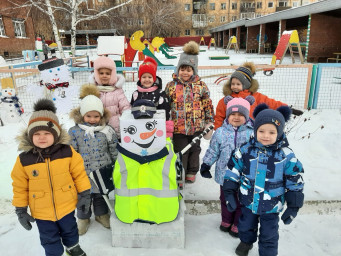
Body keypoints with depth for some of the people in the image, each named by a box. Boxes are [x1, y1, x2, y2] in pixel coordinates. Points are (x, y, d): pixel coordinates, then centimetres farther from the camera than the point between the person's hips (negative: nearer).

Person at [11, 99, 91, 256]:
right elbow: (20, 186, -5)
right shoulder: (24, 159, -16)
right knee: (50, 240, 20)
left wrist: (84, 194, -5)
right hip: (41, 213, 0)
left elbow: (79, 173, -8)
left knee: (69, 231, 26)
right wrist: (20, 209, 0)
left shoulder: (67, 152, -17)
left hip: (66, 206, 1)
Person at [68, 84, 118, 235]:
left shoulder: (107, 131, -6)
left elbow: (114, 150, 2)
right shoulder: (74, 132, -8)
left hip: (102, 173, 1)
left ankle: (101, 214, 43)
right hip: (83, 173, 0)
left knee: (101, 195, 19)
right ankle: (83, 218, 39)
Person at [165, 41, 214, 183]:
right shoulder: (171, 85, -2)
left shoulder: (201, 86, -1)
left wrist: (209, 122, 4)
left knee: (194, 149, 17)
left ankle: (191, 172, 36)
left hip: (196, 126, 2)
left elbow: (208, 105, 4)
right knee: (180, 151, 5)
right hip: (178, 127, -1)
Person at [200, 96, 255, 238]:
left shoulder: (252, 133, -8)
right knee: (225, 199, 20)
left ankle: (238, 225, 35)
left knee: (241, 201, 14)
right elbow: (213, 151, 5)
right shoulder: (220, 132, -5)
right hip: (225, 174, 2)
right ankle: (226, 221, 42)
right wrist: (206, 165, 5)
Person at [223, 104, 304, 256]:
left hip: (271, 206, -2)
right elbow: (232, 172, -4)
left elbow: (295, 182, -6)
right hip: (248, 202, 3)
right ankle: (246, 241, 57)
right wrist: (229, 193, -6)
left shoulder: (286, 156, -16)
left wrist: (293, 206, -5)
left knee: (269, 236, 14)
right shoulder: (245, 150, -13)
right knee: (246, 226, 27)